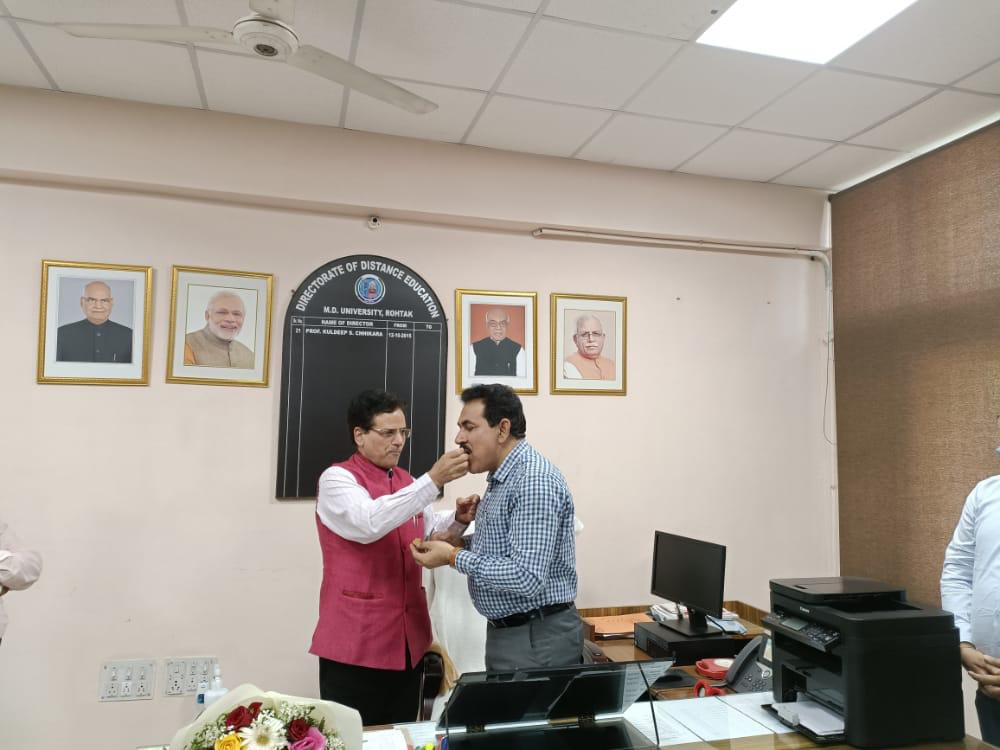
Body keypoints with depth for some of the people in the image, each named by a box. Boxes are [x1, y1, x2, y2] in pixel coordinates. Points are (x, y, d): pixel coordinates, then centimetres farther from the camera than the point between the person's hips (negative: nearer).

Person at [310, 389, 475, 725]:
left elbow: (431, 533, 21)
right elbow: (369, 523, -29)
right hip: (356, 641, -6)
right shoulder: (337, 479, -10)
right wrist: (433, 480, -32)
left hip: (408, 638, 6)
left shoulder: (407, 482, 10)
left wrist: (457, 520, -1)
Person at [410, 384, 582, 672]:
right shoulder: (501, 478, 10)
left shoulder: (534, 481, -23)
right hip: (505, 632, 9)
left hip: (538, 640, -9)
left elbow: (528, 579, -28)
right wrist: (454, 541, 1)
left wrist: (455, 557, -22)